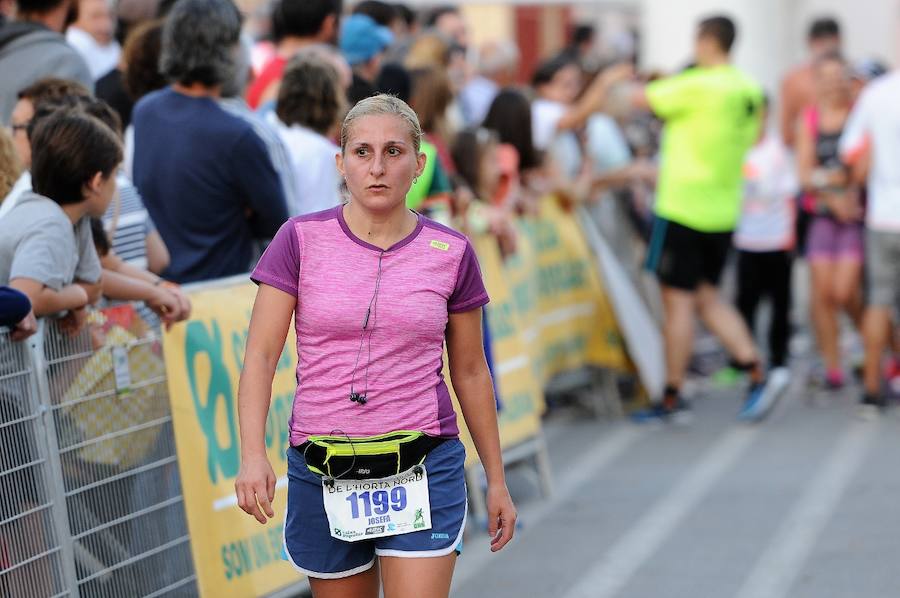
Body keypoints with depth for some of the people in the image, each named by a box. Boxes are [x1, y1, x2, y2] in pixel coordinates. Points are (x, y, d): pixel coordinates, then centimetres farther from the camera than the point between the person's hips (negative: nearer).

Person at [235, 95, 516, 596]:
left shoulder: (451, 253, 1)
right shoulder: (302, 240, -2)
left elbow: (470, 372, 10)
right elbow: (261, 355, -5)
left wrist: (497, 480, 13)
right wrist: (253, 456, -20)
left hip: (423, 469, -1)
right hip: (321, 474, 1)